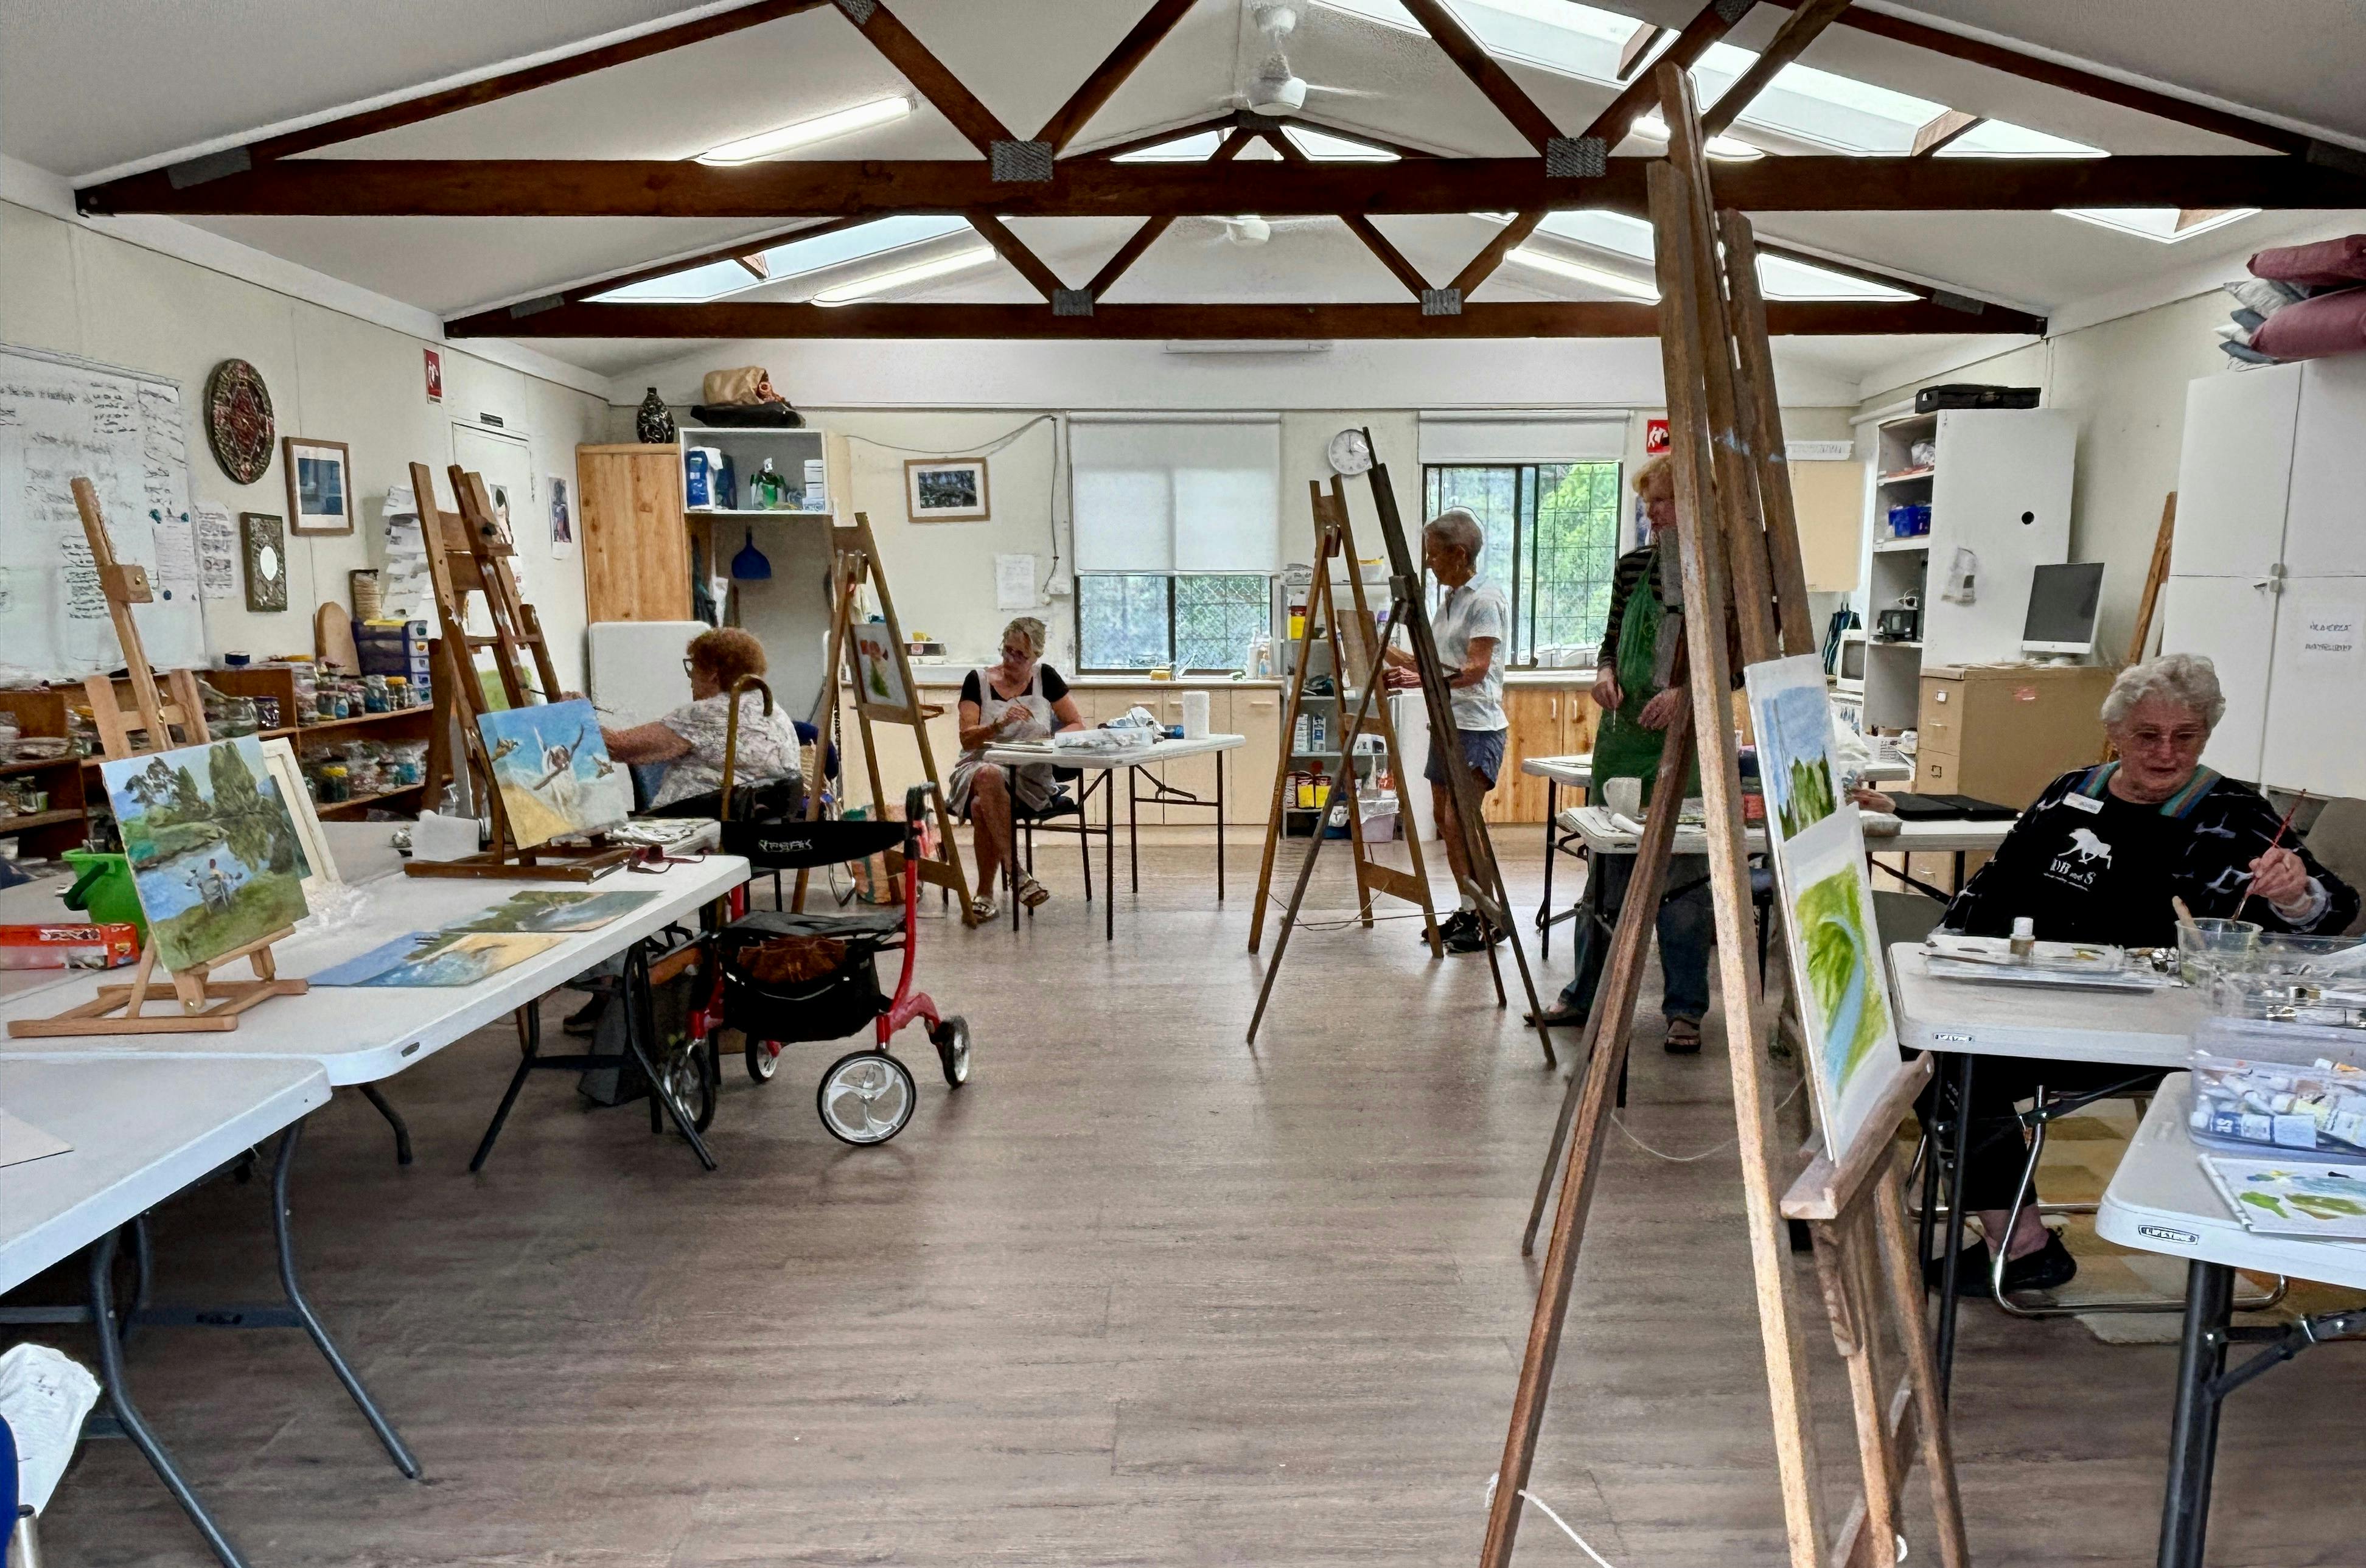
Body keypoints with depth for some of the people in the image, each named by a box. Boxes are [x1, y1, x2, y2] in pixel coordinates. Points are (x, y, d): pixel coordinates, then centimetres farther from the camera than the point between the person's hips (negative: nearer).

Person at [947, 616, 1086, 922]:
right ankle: (1017, 873, -32)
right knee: (989, 776, -37)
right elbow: (967, 738, -4)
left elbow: (1078, 724, 6)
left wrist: (1048, 740, -13)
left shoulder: (1045, 678, 5)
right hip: (979, 767, 1)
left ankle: (985, 894, -19)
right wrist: (1000, 725, -23)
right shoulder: (978, 680, 3)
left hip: (1029, 778, -1)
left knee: (982, 807, -32)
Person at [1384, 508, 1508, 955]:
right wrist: (1382, 648, 12)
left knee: (1459, 822, -12)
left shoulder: (1486, 599, -11)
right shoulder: (1449, 599, 16)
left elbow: (1476, 668, -20)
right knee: (1444, 820, 10)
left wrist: (1423, 680, -32)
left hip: (1477, 725, -9)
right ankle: (1469, 911, 20)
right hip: (1446, 724, 9)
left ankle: (1490, 918, -2)